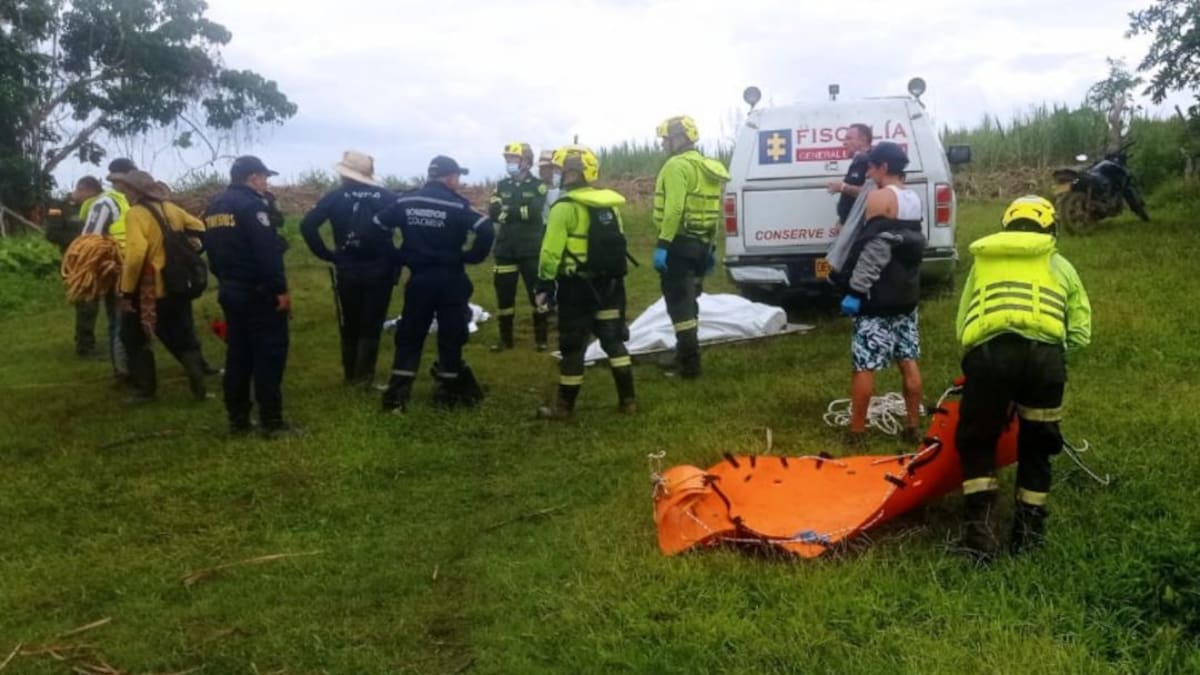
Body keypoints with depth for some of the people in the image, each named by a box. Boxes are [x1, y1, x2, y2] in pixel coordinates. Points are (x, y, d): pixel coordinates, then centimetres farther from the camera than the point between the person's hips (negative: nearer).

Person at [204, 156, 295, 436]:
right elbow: (268, 252, -21)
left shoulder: (213, 207, 14)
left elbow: (211, 250, 17)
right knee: (269, 355, -4)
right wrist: (281, 289, -18)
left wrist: (225, 279, 21)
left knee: (237, 355, 12)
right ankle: (272, 422, -3)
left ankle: (238, 420, 16)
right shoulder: (251, 204, -14)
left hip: (230, 291, 9)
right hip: (258, 293, -9)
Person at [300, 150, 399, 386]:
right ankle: (363, 376, 7)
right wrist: (398, 256, 0)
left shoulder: (336, 196, -1)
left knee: (349, 327, 16)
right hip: (379, 270, -1)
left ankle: (350, 374, 25)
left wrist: (326, 254, -3)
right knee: (371, 327, 7)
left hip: (346, 271, 1)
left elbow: (307, 225, -10)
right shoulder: (387, 196, -1)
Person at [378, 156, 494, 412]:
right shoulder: (456, 205, -8)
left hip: (418, 279, 3)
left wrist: (396, 256, 17)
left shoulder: (406, 202, 5)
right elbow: (486, 231, -19)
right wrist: (471, 257, -5)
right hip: (450, 279, -3)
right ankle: (448, 393, 15)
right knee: (451, 336, 7)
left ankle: (396, 396, 7)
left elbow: (377, 226, 9)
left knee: (409, 336, 10)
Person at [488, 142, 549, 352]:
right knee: (504, 293, 6)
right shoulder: (502, 186, 10)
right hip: (505, 249, 4)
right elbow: (492, 213, -3)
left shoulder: (538, 186, -1)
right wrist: (520, 211, -22)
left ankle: (541, 338, 11)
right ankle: (505, 338, 17)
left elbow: (534, 212, -16)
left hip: (531, 250, -3)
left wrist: (509, 211, -15)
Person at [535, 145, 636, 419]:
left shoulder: (565, 207, -13)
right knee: (613, 339, 12)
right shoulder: (610, 204, 11)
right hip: (609, 283, 7)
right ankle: (627, 399, 13)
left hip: (577, 286, -7)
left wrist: (545, 284, -10)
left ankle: (564, 406, 9)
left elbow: (551, 250, -16)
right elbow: (616, 244, 15)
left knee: (573, 346, 1)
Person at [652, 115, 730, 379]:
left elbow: (673, 209, -25)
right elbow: (713, 211, 19)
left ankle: (689, 364, -4)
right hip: (701, 243, 10)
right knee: (688, 300, 18)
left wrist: (662, 244, -26)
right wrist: (711, 247, 23)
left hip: (680, 243, -9)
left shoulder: (677, 166, -14)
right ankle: (686, 356, 26)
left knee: (679, 302, -5)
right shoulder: (708, 168, 17)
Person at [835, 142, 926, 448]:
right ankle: (913, 428, 16)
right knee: (908, 361, 11)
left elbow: (874, 248, -19)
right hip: (906, 293, 8)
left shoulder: (879, 197, -12)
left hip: (878, 296, -8)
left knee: (863, 365, -3)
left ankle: (857, 433, 0)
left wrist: (856, 289, -19)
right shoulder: (913, 199, 13)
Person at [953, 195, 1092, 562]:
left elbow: (962, 324, 22)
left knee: (976, 441, 16)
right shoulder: (1059, 266, 25)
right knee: (1036, 444, 19)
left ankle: (978, 528, 4)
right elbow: (1080, 333, 19)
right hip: (1043, 353, 0)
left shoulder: (982, 262, 28)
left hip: (988, 352, 0)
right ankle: (1029, 528, 21)